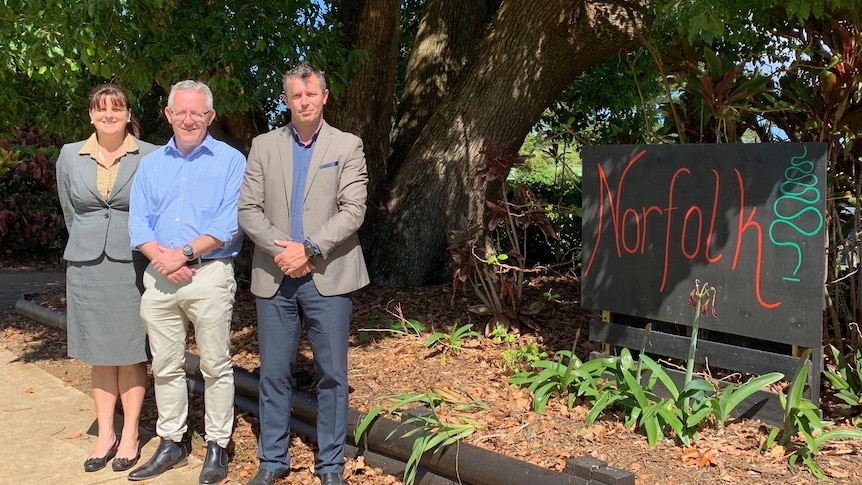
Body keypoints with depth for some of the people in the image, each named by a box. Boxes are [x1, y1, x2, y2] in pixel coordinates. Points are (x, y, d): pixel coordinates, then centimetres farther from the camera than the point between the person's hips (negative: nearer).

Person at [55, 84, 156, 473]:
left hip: (132, 264, -3)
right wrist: (90, 245, 14)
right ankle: (105, 435, 19)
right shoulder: (70, 156, 5)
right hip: (86, 266, 3)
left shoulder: (150, 157, -4)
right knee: (98, 354, 9)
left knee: (131, 353, 4)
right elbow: (70, 212, 15)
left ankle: (129, 436, 15)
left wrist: (151, 252, 2)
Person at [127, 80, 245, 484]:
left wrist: (186, 253, -15)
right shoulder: (151, 164, 14)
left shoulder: (230, 161, 0)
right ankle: (171, 444, 23)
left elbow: (230, 223, -10)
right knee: (165, 367, 11)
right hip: (159, 278, 5)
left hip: (209, 273, -4)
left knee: (215, 366, 2)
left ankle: (217, 447, 13)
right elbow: (139, 222, 6)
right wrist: (160, 256, -12)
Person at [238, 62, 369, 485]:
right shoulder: (264, 146, 9)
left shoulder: (348, 146, 3)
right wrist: (280, 249, -12)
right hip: (274, 277, 2)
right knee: (273, 374, 8)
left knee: (332, 376, 4)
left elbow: (353, 210, -6)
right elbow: (248, 209, 3)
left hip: (328, 276, -2)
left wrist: (309, 249, -15)